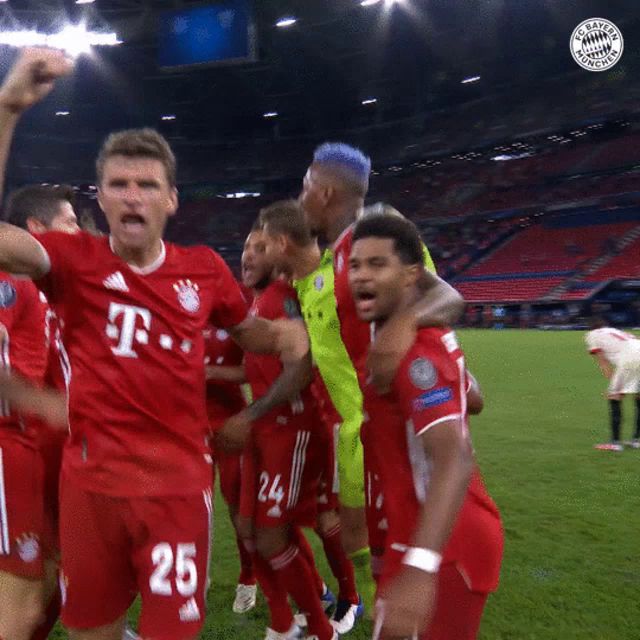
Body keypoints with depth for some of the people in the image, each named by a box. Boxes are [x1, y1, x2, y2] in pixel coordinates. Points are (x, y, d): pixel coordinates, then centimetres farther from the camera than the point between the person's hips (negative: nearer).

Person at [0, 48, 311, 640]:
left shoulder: (205, 268, -1)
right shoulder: (76, 259, -7)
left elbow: (246, 330, 16)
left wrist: (286, 334, -7)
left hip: (179, 483, 1)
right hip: (90, 480, 0)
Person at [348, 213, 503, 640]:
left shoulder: (413, 349, -24)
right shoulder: (429, 333, 5)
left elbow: (455, 461, -35)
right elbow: (474, 401, 20)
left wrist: (420, 568, -44)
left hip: (445, 545, -10)